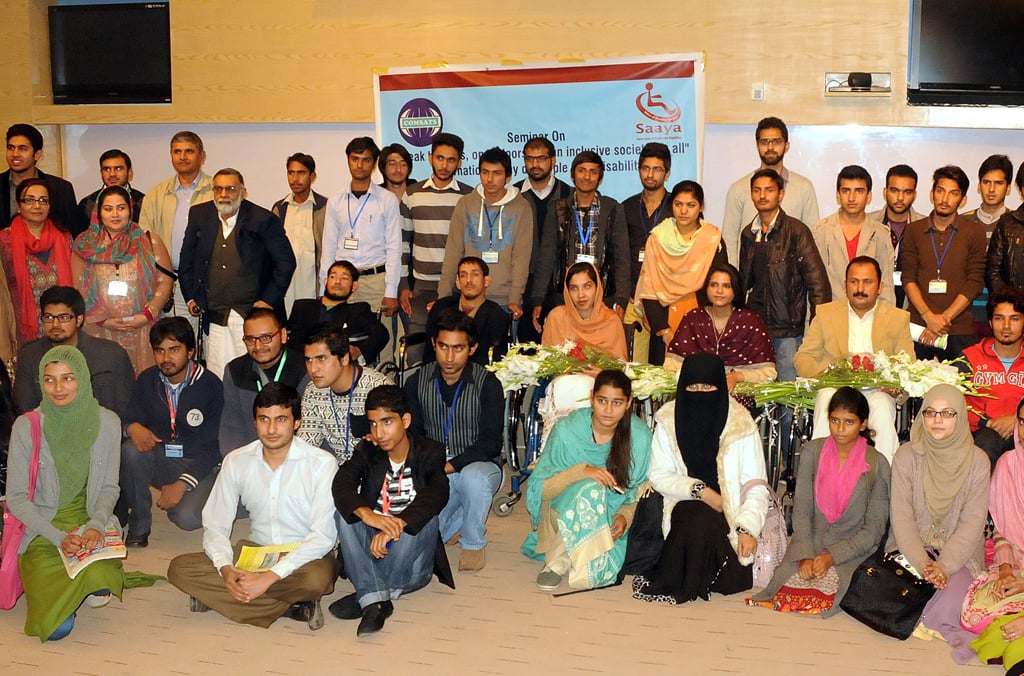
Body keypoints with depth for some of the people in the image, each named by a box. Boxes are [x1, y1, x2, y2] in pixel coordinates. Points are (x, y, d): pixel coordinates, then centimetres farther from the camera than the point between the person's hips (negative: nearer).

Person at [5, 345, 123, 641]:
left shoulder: (106, 423, -4)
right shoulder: (27, 427, -9)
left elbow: (109, 488, 3)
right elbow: (16, 498, -6)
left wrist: (97, 525, -17)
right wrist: (58, 537, -18)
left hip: (90, 521, 1)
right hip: (42, 532, -1)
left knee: (97, 581, -32)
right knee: (55, 627, -18)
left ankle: (94, 584, 8)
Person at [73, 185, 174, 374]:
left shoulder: (149, 241, 6)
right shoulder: (85, 245, 7)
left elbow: (165, 281, 1)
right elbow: (78, 290, 3)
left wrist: (148, 315, -11)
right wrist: (102, 320, -7)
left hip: (142, 332, 0)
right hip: (99, 333, 0)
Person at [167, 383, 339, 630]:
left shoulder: (321, 464, -13)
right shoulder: (236, 461, -1)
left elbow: (323, 536, -18)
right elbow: (215, 526, 1)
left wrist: (270, 576, -26)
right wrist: (226, 569, -20)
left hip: (304, 557, -5)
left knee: (317, 578, -39)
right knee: (179, 568, -17)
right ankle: (291, 607, -20)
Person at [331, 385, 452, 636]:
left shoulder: (430, 453, -4)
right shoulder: (367, 451, 4)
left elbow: (437, 493, -25)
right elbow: (341, 484, -16)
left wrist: (395, 527, -41)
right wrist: (366, 514, -39)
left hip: (411, 560, -2)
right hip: (370, 551, 2)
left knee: (425, 518, -30)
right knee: (344, 512, -22)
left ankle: (366, 597, -27)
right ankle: (376, 600, -34)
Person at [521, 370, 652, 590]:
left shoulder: (640, 436, -8)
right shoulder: (567, 429, -13)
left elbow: (640, 490, 1)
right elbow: (539, 489, -14)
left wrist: (626, 515, -20)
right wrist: (581, 471, -29)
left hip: (610, 518, 1)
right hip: (564, 511, 0)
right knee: (590, 490, -35)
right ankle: (557, 560, -19)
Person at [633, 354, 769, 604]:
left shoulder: (741, 424, -4)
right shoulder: (669, 419, 0)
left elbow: (756, 485, -4)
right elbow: (658, 475, 3)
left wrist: (747, 528, -18)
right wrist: (700, 490, -12)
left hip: (729, 508, 0)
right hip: (685, 504, 0)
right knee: (700, 523, -35)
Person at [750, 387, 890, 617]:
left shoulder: (877, 464, -2)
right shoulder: (812, 452, 3)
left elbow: (875, 528, -4)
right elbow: (801, 510, -2)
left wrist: (833, 556, -16)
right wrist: (805, 557, -17)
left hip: (854, 550, -1)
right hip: (811, 543, 1)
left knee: (829, 588, -30)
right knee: (793, 585, -26)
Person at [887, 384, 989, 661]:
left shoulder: (977, 460, -4)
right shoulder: (907, 455, -4)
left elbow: (972, 522, -7)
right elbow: (901, 516, -7)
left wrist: (944, 566, -20)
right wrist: (922, 564, -20)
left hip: (959, 553, -1)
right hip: (911, 549, 1)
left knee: (950, 604, -30)